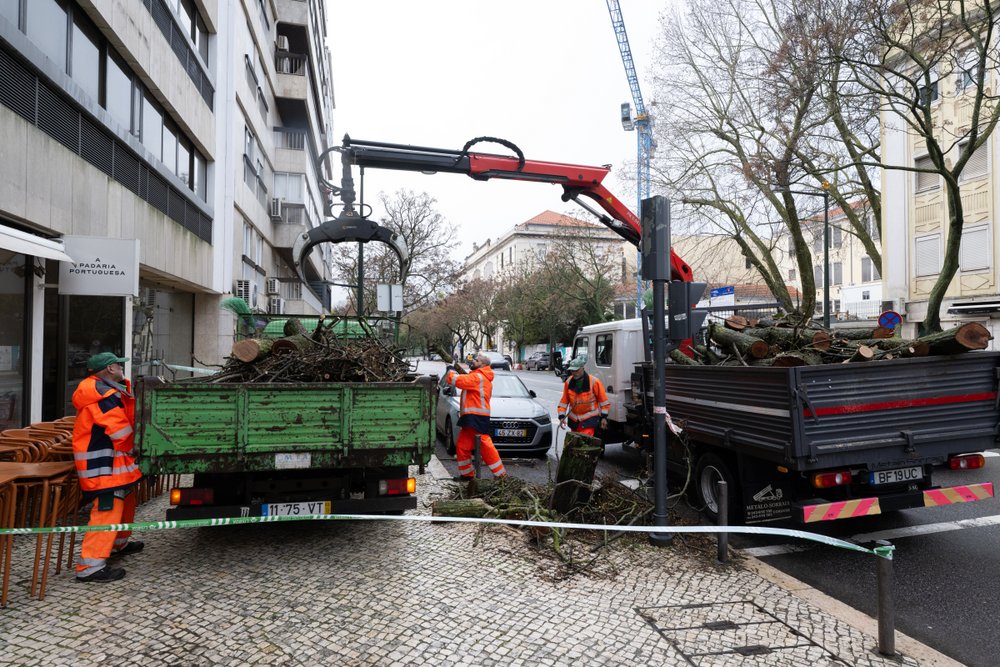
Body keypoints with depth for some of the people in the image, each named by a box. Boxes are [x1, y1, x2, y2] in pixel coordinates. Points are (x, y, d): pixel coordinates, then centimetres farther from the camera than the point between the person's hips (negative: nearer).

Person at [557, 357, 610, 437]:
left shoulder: (594, 382, -14)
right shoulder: (569, 382, -3)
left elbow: (603, 400, -5)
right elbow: (564, 401, 2)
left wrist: (604, 417, -6)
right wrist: (562, 416, -6)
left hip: (589, 419, -5)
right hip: (574, 420, 5)